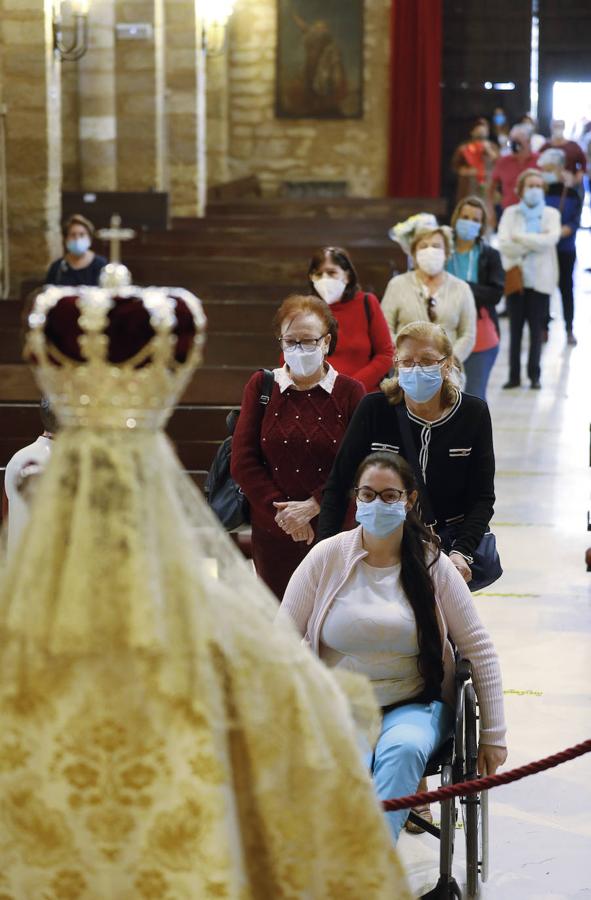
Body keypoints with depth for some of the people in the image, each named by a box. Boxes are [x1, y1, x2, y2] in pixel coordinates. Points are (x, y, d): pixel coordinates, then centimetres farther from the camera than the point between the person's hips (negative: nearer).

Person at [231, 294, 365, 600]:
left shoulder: (349, 391, 2)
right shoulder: (261, 387, 6)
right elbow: (243, 462, 1)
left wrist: (311, 506, -12)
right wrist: (281, 511, -8)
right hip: (273, 532, 1)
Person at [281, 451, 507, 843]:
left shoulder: (432, 564, 1)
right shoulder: (327, 557, 0)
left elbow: (479, 649, 4)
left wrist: (493, 734, 1)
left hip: (414, 706, 0)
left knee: (403, 750, -35)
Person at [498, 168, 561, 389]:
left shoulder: (551, 214, 4)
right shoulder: (510, 213, 5)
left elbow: (551, 239, -15)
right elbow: (503, 243, -10)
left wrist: (519, 239, -12)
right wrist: (535, 241, -13)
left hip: (540, 279, -1)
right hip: (516, 277, 1)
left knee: (537, 329, 2)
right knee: (515, 328, 3)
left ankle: (534, 375, 9)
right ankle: (514, 375, 7)